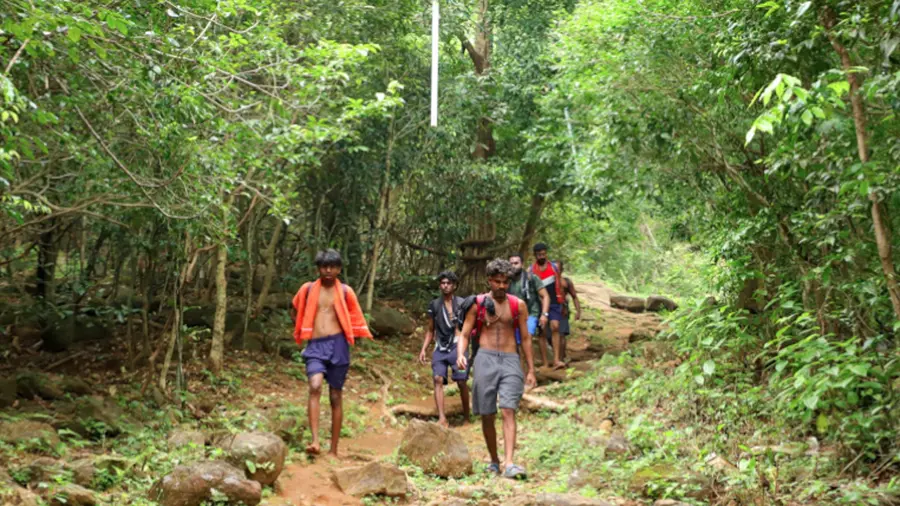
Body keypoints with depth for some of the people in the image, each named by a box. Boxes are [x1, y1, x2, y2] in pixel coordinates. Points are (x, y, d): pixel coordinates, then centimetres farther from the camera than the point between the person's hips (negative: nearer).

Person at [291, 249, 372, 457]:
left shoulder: (345, 291, 4)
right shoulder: (308, 289, 7)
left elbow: (355, 320, 14)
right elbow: (295, 313, 22)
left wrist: (347, 338, 5)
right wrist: (304, 333, 12)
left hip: (337, 345, 0)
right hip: (315, 346, 0)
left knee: (336, 396, 4)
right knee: (315, 387, -24)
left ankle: (334, 450, 11)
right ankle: (315, 441, -30)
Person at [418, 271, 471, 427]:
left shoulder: (462, 304, 4)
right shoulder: (434, 305, 12)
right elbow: (430, 330, 17)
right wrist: (423, 349, 9)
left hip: (457, 346, -2)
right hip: (440, 348, 2)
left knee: (461, 382, -3)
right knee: (438, 379, -13)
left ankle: (466, 415, 15)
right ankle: (442, 418, -20)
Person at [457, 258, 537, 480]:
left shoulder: (518, 305, 8)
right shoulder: (477, 304, 6)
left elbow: (525, 338, 13)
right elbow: (464, 334, 6)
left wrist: (531, 370, 10)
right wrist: (460, 354, -14)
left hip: (510, 361, 0)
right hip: (485, 359, 0)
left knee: (508, 411, -14)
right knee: (487, 415, 4)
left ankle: (509, 464, -22)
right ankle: (494, 461, 20)